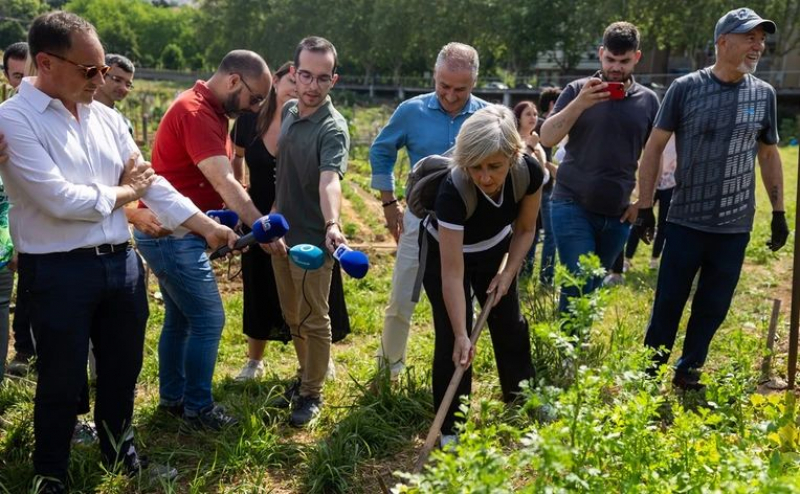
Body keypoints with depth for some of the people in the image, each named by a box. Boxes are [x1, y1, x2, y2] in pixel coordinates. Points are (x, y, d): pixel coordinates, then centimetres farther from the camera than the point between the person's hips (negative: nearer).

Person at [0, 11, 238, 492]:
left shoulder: (107, 118, 7)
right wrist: (124, 191, -5)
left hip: (121, 262, 6)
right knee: (62, 383, 8)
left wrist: (210, 227, 4)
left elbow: (151, 182, 9)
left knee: (123, 370, 19)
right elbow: (60, 200, -21)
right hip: (59, 272, -6)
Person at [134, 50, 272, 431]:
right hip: (172, 235, -10)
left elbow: (217, 182, 10)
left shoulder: (211, 111, 12)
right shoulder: (196, 112, -21)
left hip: (171, 233, 10)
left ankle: (172, 397, 28)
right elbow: (224, 183, -30)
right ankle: (197, 408, 9)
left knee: (181, 317, 17)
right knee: (208, 320, -4)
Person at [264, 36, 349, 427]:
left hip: (312, 238, -7)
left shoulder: (333, 128, -20)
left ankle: (312, 394, 20)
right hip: (281, 233, 7)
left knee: (313, 320, 5)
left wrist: (332, 225, -54)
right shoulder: (288, 110, 3)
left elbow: (330, 179, -37)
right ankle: (306, 374, 37)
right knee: (292, 316, 19)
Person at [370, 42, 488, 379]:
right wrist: (389, 203, 7)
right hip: (420, 220, 0)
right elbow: (380, 152, 9)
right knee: (401, 302, 4)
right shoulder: (412, 111, -6)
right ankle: (388, 367, 23)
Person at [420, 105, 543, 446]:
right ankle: (449, 426, 7)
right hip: (446, 252, -4)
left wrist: (509, 273, -17)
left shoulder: (530, 174, -29)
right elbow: (452, 274, -38)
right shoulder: (453, 190, -41)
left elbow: (525, 229, -8)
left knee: (510, 325, 12)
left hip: (494, 251, 4)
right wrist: (461, 335, -38)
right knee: (450, 337, -8)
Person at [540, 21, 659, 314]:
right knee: (578, 287, -11)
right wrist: (580, 103, -22)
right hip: (573, 206, -3)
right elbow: (546, 138, -10)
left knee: (592, 289, 13)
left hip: (618, 214, 3)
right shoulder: (578, 90, -1)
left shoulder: (647, 100, 6)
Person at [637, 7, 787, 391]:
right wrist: (645, 207, -5)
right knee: (668, 303, 5)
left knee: (713, 308, 10)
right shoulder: (686, 88, -6)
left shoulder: (763, 94, 4)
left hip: (735, 227, 3)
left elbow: (769, 155, 14)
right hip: (686, 221, -3)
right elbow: (655, 146, -2)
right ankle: (650, 374, 21)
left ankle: (688, 373, 26)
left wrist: (779, 212, 12)